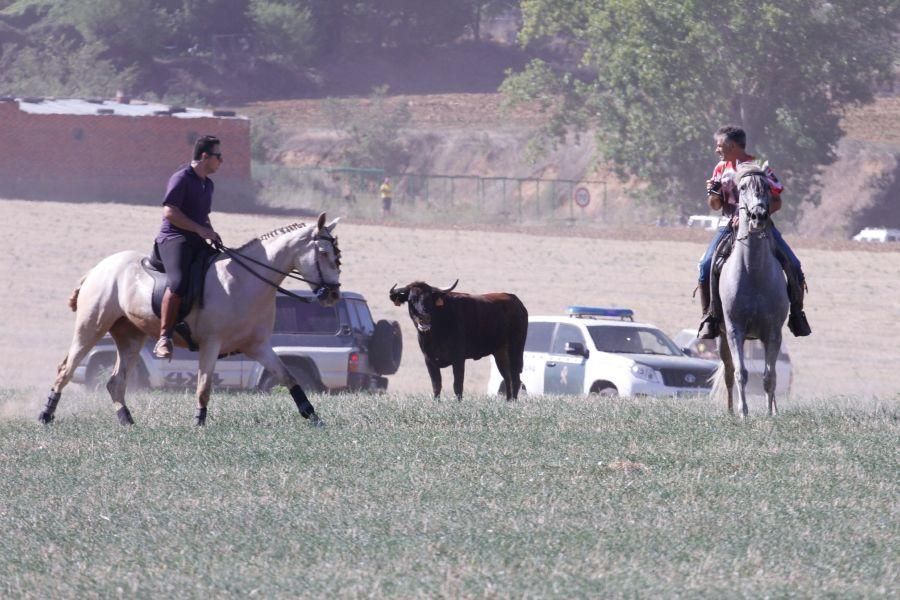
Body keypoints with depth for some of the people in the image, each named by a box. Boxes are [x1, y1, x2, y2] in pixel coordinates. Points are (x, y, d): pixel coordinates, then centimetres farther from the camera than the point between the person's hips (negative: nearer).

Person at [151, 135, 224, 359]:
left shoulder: (208, 184, 22)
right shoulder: (181, 178, -6)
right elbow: (170, 212, -15)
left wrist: (212, 233, 13)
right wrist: (201, 230, -16)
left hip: (197, 243, 9)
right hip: (174, 239, -9)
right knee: (178, 283, -32)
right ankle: (164, 339, -34)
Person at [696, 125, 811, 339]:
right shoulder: (721, 169, 6)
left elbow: (776, 203, -11)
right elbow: (715, 206, 12)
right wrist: (713, 192, -12)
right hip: (731, 226, 3)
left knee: (793, 266, -14)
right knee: (706, 266, -18)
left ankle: (797, 316, 5)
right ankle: (709, 318, -7)